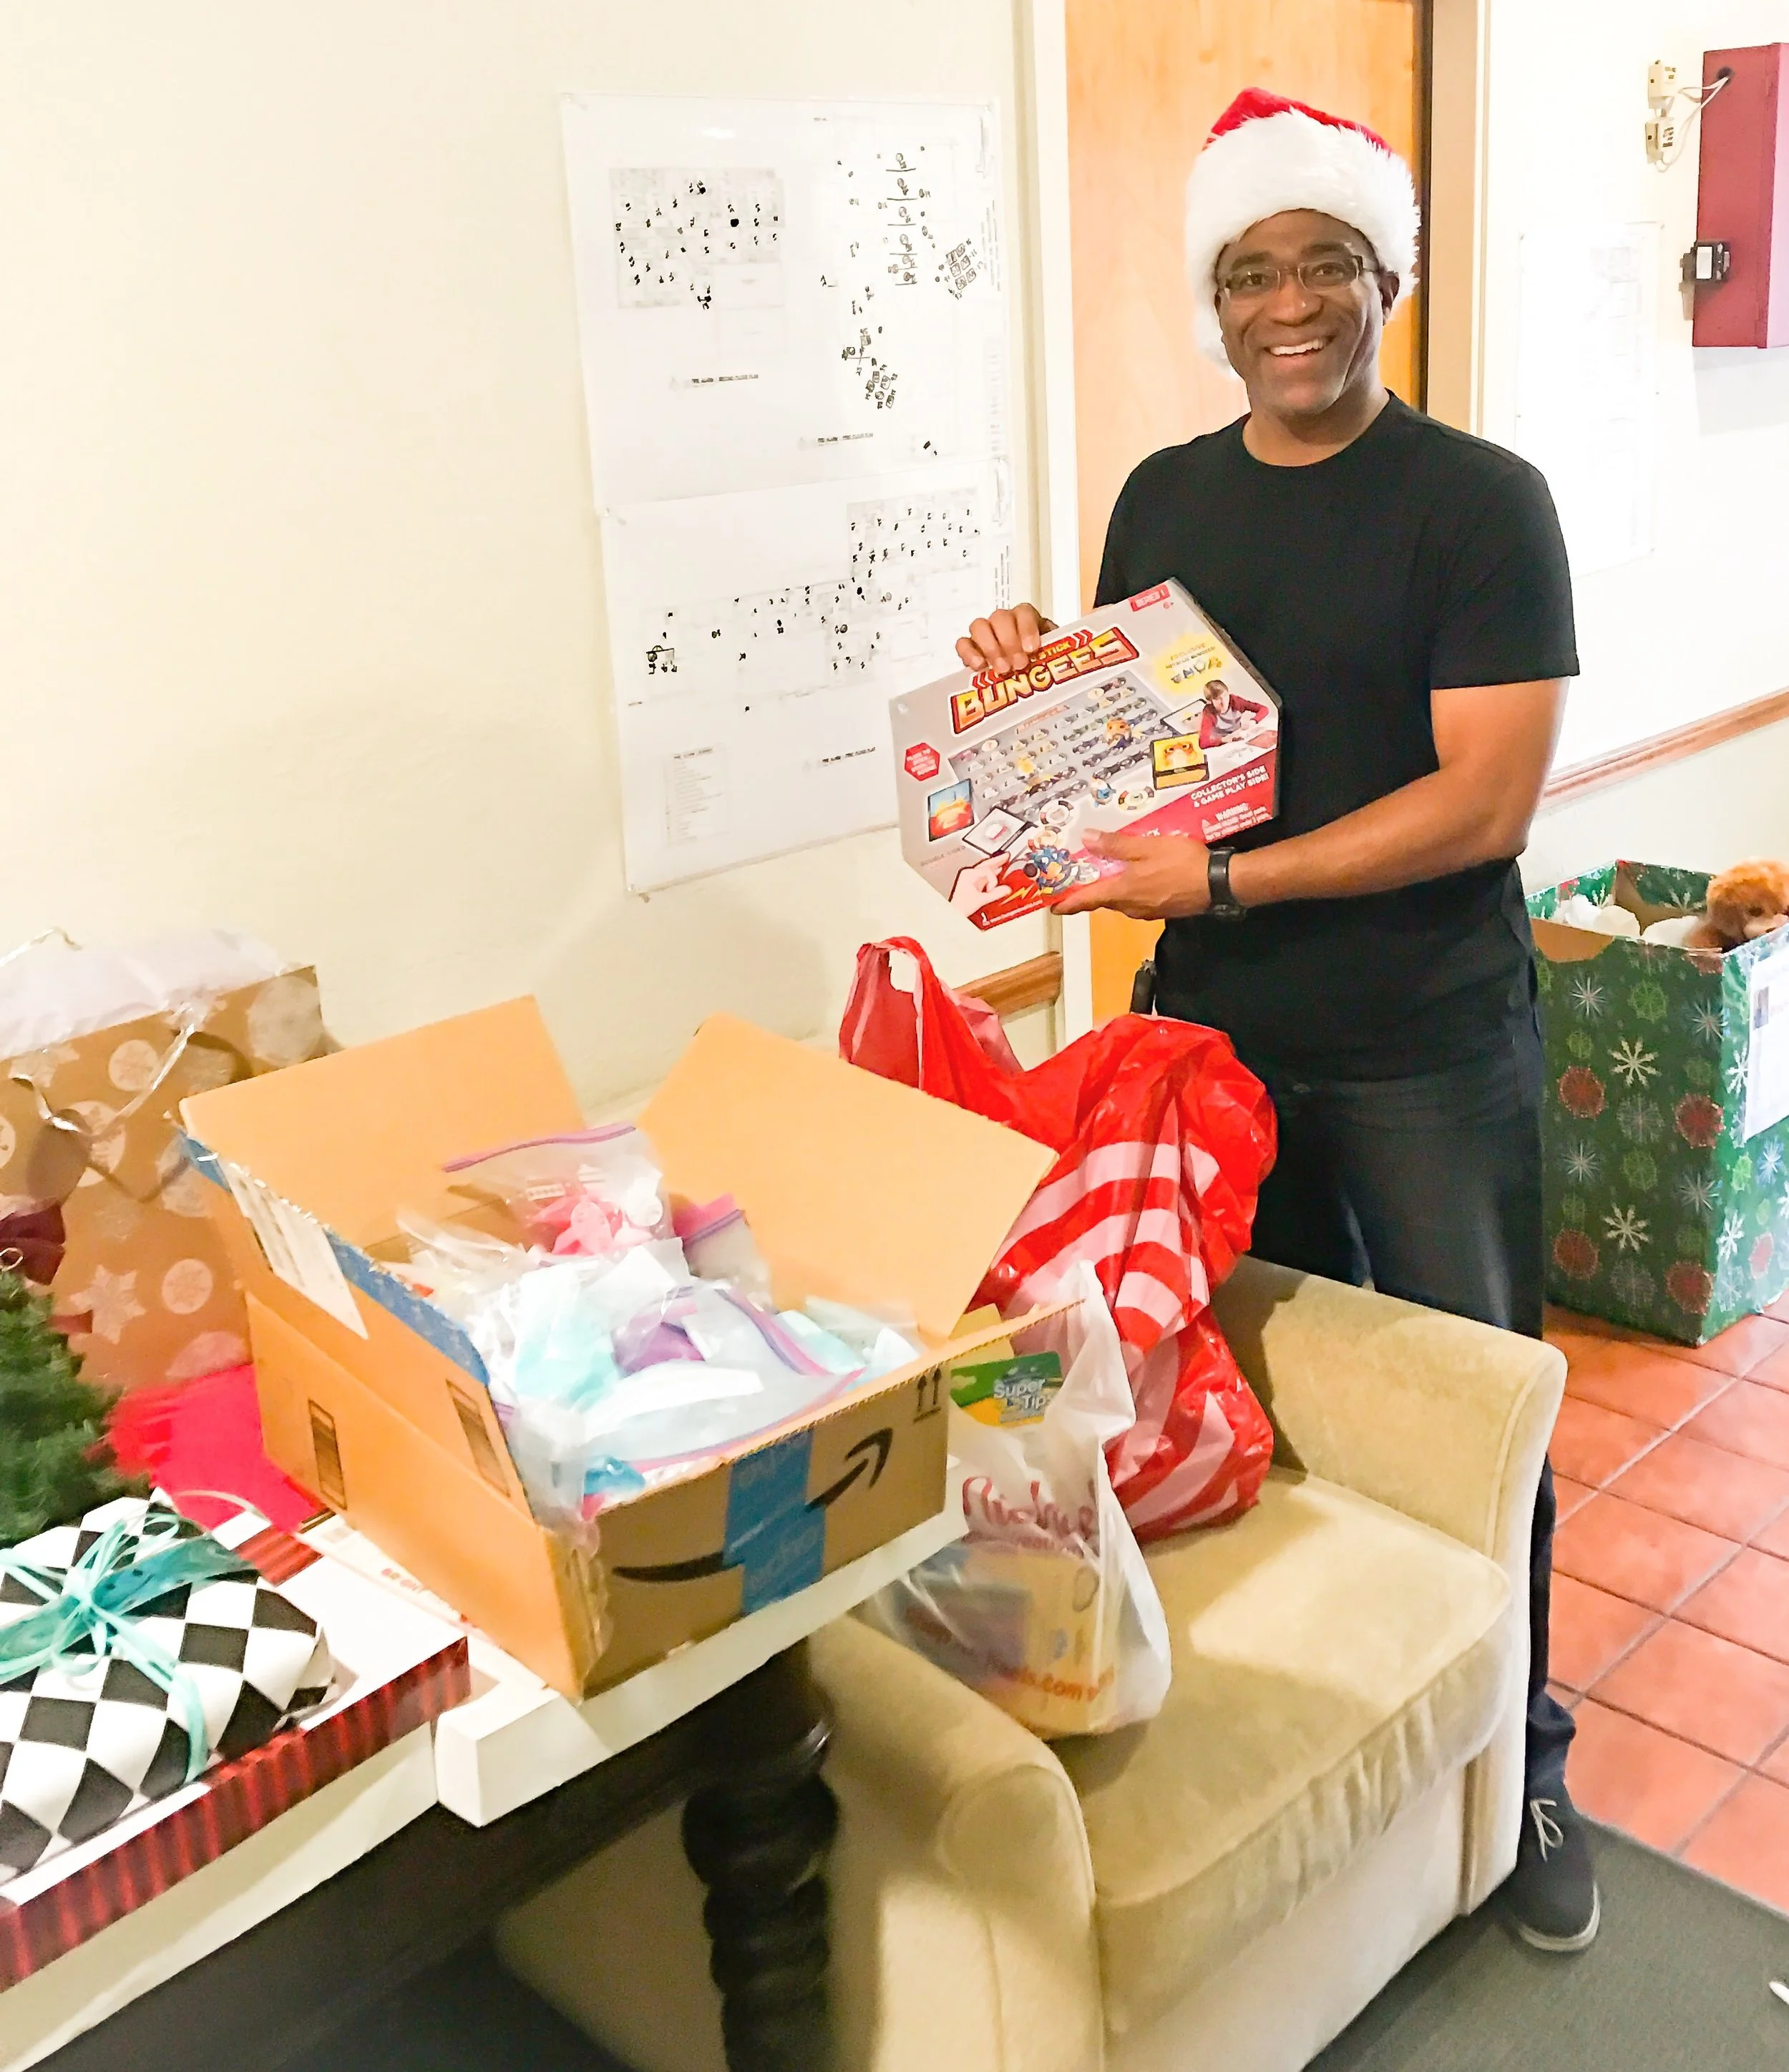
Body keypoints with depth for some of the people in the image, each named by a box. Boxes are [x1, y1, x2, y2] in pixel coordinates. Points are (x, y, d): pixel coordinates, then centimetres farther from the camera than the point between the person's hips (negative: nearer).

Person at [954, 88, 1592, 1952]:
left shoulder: (1478, 503, -9)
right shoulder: (1162, 500, 6)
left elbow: (1483, 799, -17)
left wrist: (1226, 883, -23)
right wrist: (1028, 679, -6)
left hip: (1426, 1060, -4)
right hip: (1213, 1041, 4)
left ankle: (1519, 1765, 29)